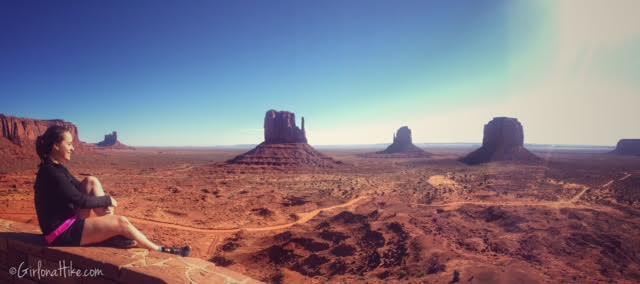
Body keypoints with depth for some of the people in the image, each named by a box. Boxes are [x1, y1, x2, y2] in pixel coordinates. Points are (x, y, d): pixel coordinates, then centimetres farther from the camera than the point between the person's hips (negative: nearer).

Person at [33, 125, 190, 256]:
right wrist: (107, 200, -5)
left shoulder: (56, 168, 9)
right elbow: (81, 200, -21)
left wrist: (104, 203, -4)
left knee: (91, 181, 1)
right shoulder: (51, 173, -22)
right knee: (121, 222, -16)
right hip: (62, 233, -10)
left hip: (69, 221, 10)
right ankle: (160, 250, 4)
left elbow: (79, 192, 14)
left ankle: (115, 232, -3)